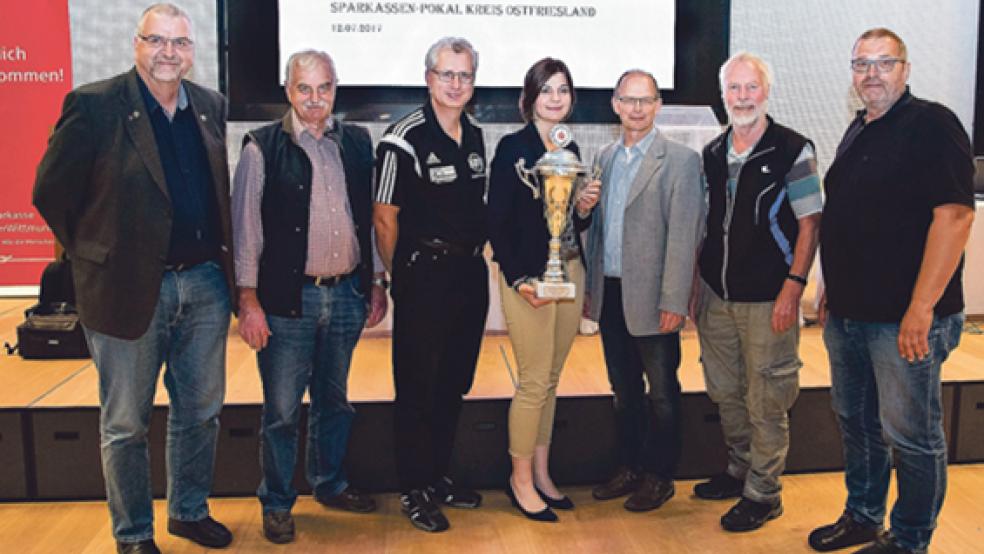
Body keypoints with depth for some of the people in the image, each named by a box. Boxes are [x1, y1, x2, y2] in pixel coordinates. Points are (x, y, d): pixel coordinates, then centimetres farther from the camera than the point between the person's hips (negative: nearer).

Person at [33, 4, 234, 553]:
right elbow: (51, 191, -6)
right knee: (126, 423, 9)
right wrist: (94, 256, -2)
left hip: (205, 284, 5)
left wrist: (221, 255, 8)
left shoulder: (212, 106, 6)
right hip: (128, 287, -4)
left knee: (202, 411, 16)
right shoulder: (94, 105, -9)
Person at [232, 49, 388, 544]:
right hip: (288, 299, -4)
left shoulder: (357, 143, 8)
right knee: (282, 409, 5)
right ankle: (276, 503, 22)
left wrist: (376, 282, 10)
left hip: (346, 296, 4)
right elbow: (245, 226, -5)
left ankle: (330, 484, 36)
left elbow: (370, 218, 12)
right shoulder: (262, 147, -4)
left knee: (334, 400, 18)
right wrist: (249, 301, -9)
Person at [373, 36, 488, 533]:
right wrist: (404, 276, -2)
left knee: (454, 383, 15)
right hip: (424, 276, -7)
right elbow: (385, 218, -8)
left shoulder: (476, 136, 10)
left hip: (470, 272, 7)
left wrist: (474, 255, 14)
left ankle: (438, 475, 31)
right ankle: (414, 489, 18)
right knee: (417, 386, 3)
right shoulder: (404, 139, -12)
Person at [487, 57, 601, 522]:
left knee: (550, 379, 13)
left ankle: (541, 474, 24)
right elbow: (496, 222, -11)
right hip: (527, 278, -6)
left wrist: (585, 207, -4)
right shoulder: (513, 147, -7)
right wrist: (519, 279, -17)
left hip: (570, 273, 6)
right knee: (534, 381, -2)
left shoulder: (570, 149, 12)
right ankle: (521, 480, 14)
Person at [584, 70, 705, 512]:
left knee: (661, 391, 8)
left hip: (650, 296, -6)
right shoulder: (606, 156, 11)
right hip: (610, 293, 6)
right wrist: (591, 286, 12)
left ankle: (659, 475, 22)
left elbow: (684, 234, -13)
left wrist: (673, 301, -16)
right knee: (624, 388, 16)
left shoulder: (679, 159, -8)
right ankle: (630, 467, 30)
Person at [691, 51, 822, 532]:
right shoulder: (712, 154, 8)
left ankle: (763, 493, 18)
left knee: (766, 402, 4)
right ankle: (739, 471, 35)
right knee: (725, 393, 16)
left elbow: (810, 224, -9)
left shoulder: (792, 150, -8)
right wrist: (696, 284, 11)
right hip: (716, 294, 6)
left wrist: (793, 288, -16)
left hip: (767, 298, -5)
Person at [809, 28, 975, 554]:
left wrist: (922, 308, -23)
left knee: (910, 435, 3)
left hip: (903, 318, -8)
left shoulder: (932, 125, -11)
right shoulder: (858, 131, 15)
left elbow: (955, 214, -19)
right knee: (855, 420, 18)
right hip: (847, 312, 8)